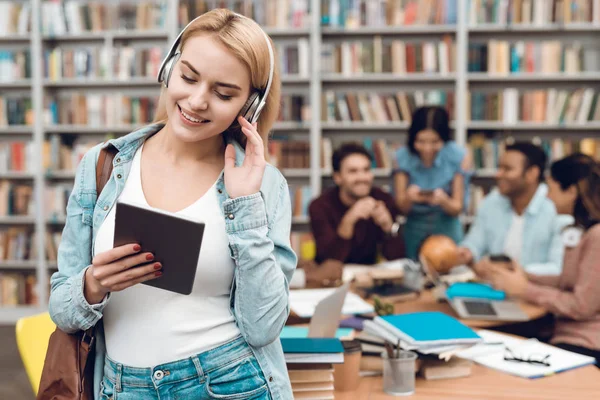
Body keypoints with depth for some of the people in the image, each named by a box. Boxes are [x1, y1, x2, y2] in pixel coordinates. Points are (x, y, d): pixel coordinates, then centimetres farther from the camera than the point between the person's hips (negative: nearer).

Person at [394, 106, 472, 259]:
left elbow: (457, 208, -5)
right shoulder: (402, 157, -8)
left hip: (447, 231, 0)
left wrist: (443, 200, -26)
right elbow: (401, 208, -6)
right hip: (414, 233, 1)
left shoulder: (460, 157, -10)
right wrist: (409, 198, -27)